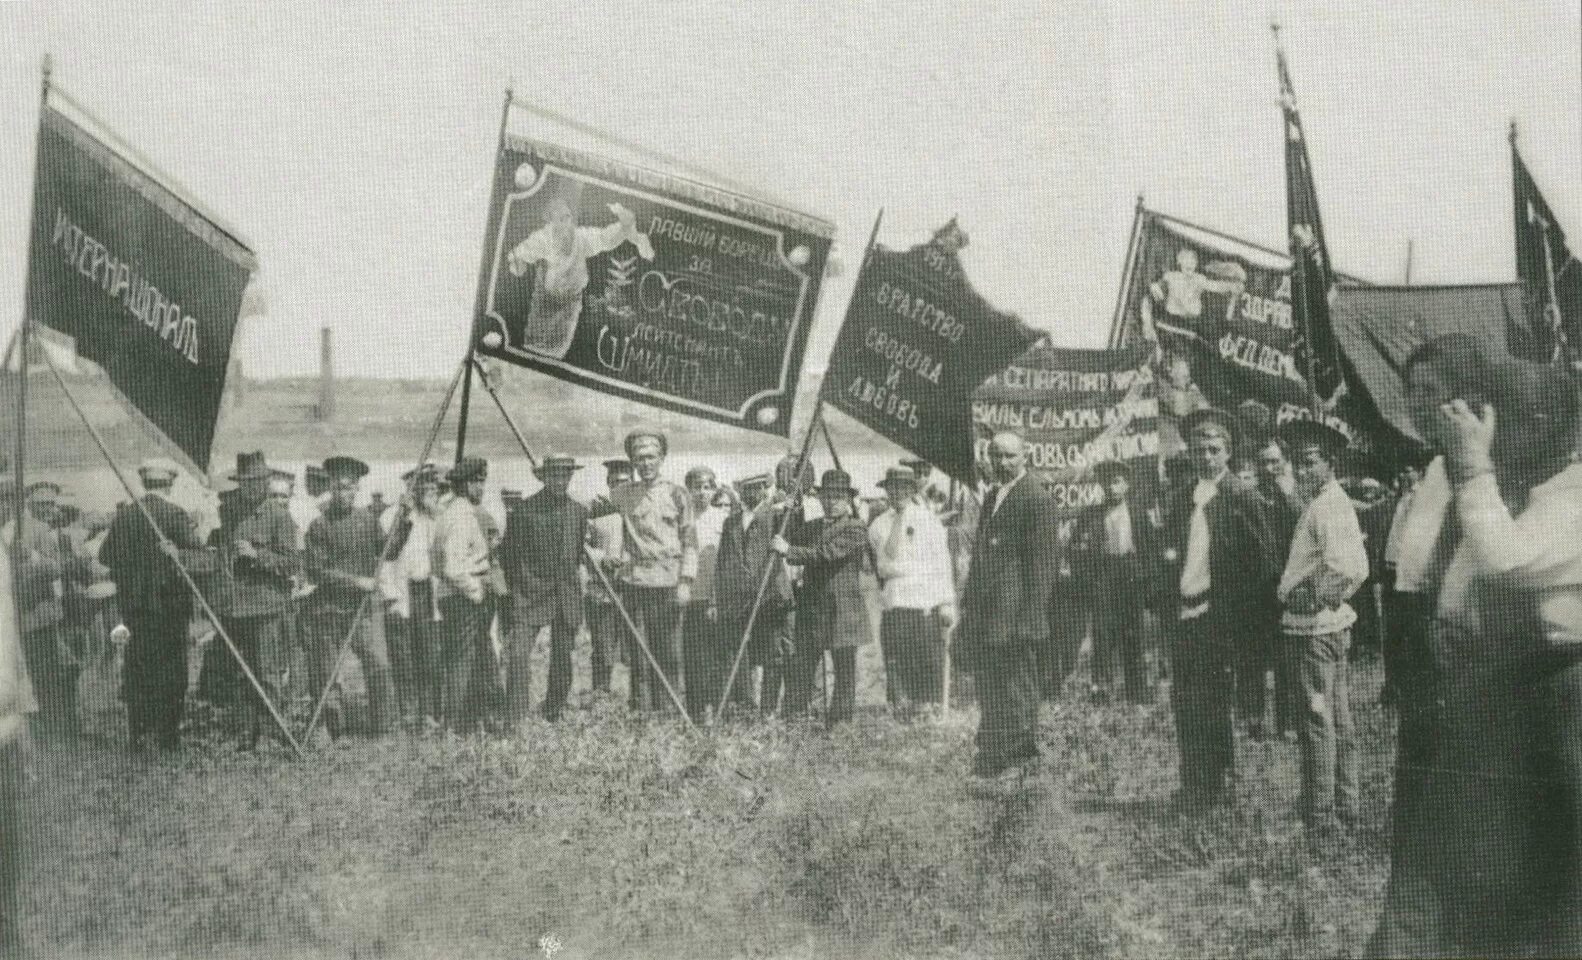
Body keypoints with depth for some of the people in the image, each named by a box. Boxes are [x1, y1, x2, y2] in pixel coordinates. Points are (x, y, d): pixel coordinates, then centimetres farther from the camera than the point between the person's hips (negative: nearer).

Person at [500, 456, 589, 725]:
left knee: (563, 660, 7)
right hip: (531, 593, -4)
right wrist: (519, 585, 5)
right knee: (518, 655, -15)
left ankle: (553, 718, 20)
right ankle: (515, 721, -13)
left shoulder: (578, 511, 9)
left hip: (567, 595, 4)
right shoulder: (524, 510, -5)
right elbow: (508, 551, 3)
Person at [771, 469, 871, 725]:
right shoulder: (810, 527, 15)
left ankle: (840, 723, 9)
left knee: (844, 673, 1)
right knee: (800, 668, -2)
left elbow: (828, 553, -17)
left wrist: (789, 550, -19)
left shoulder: (856, 529, -4)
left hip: (842, 610, -4)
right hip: (810, 610, 4)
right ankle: (791, 721, -1)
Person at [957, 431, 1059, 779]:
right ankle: (992, 756, 18)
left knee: (1016, 688, -2)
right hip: (984, 613, 9)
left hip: (1014, 611, -8)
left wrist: (1029, 616, -17)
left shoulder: (1036, 498, -8)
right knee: (988, 684, 11)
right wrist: (968, 601, 16)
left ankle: (1020, 756, 6)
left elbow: (1041, 563, -12)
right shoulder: (991, 496, 19)